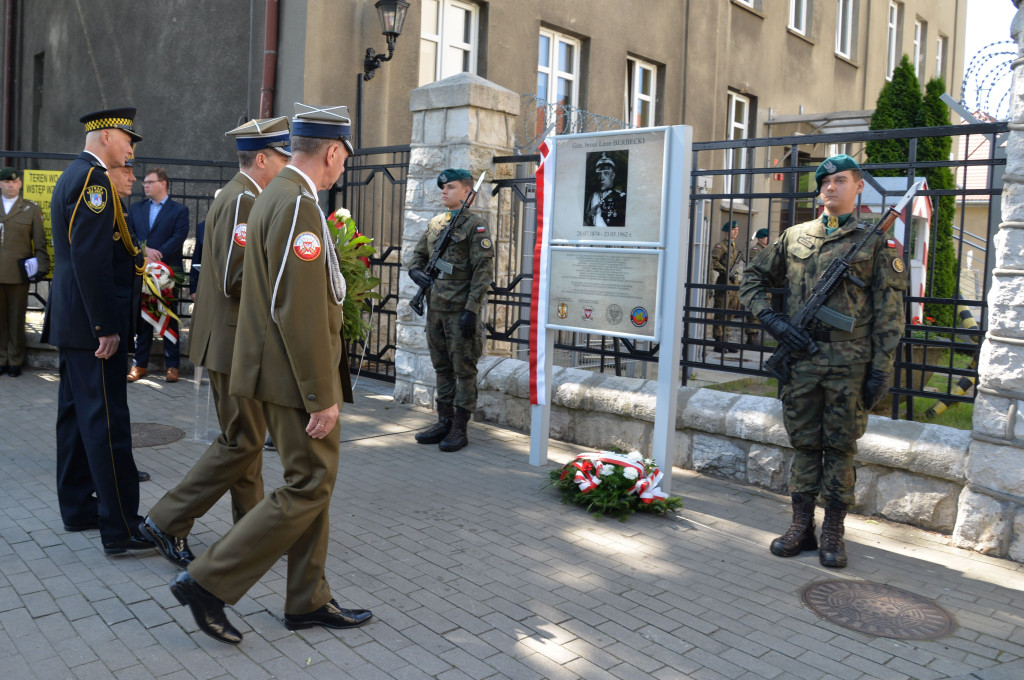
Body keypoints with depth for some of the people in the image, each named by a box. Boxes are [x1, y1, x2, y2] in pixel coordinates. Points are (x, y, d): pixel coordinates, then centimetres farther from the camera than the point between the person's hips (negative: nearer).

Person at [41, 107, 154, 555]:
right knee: (108, 422, -9)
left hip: (72, 321, 11)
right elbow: (91, 260, -22)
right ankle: (121, 527, -5)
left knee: (76, 414, 15)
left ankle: (77, 507, 26)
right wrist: (105, 328, -22)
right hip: (91, 321, -11)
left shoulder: (73, 177, 18)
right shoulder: (93, 179, -14)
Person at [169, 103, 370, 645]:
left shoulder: (278, 195, 14)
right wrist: (322, 396, -20)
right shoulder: (298, 206, -19)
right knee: (308, 489, -2)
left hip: (283, 369, 10)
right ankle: (208, 582, 6)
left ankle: (308, 601, 25)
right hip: (297, 375, -10)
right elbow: (299, 312, -24)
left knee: (313, 482, 15)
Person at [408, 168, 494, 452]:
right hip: (435, 308, 7)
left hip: (461, 309, -7)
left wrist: (472, 310, -18)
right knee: (442, 368, 13)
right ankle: (444, 422, 22)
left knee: (464, 370, 0)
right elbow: (418, 254, 22)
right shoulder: (435, 223, 14)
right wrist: (415, 271, -3)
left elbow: (484, 271, -12)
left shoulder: (475, 225, -7)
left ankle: (460, 428, 7)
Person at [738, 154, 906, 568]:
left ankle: (833, 532, 16)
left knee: (840, 447, 5)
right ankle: (801, 526, 19)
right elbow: (753, 279, 16)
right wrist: (772, 320, -1)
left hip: (849, 362, -2)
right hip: (800, 357, 3)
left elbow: (889, 313, 1)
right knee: (804, 443, 9)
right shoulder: (794, 237, 12)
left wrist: (881, 371, -6)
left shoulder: (873, 242, 4)